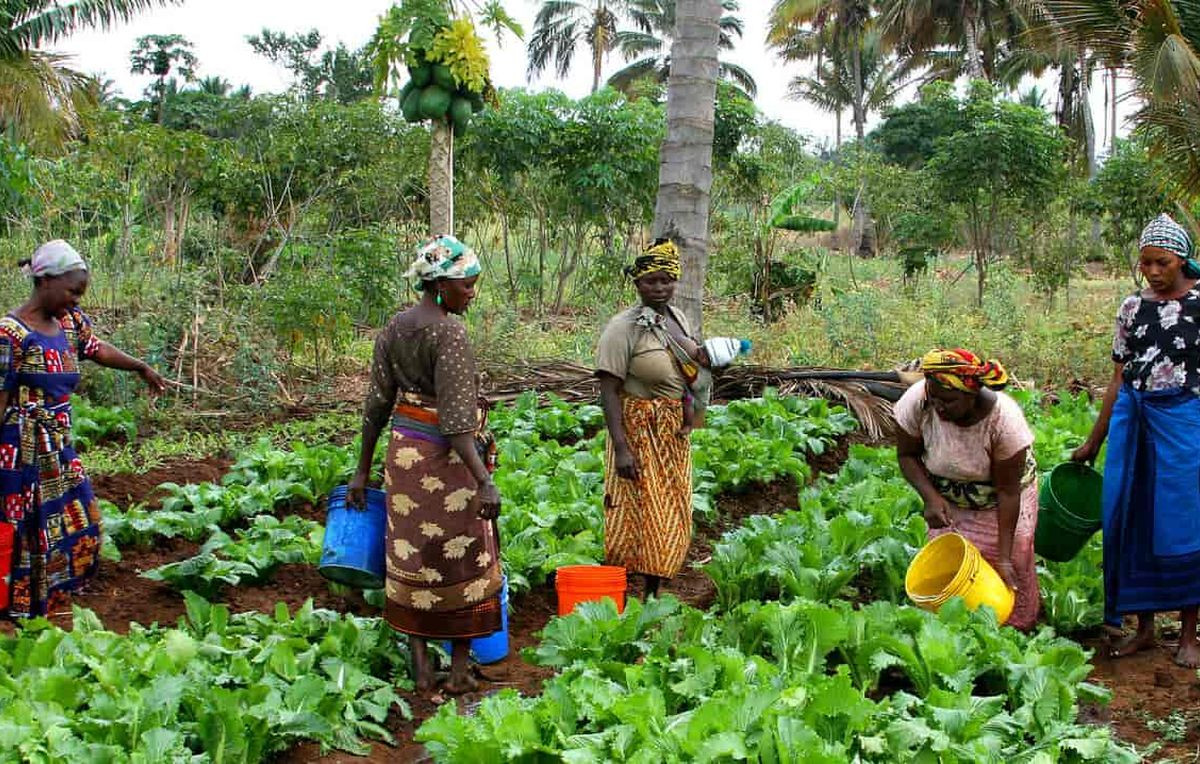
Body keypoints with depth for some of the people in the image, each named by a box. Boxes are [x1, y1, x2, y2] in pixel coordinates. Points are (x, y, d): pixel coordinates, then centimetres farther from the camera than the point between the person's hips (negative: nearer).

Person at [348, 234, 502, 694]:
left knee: (411, 558, 13)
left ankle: (420, 664, 20)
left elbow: (377, 405, 9)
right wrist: (484, 481, -26)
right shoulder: (449, 332, -17)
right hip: (446, 456, -7)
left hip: (403, 451, 7)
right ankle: (460, 670, 15)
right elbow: (455, 417, -23)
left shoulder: (393, 329, 5)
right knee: (463, 561, 7)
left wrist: (362, 471, 14)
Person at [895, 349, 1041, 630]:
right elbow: (907, 455, -11)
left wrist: (1005, 557, -24)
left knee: (1010, 571, 2)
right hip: (947, 499, 2)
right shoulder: (916, 402, -30)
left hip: (1000, 501, -2)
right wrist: (930, 497, -29)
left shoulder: (1004, 419, -35)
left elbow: (1008, 491, -25)